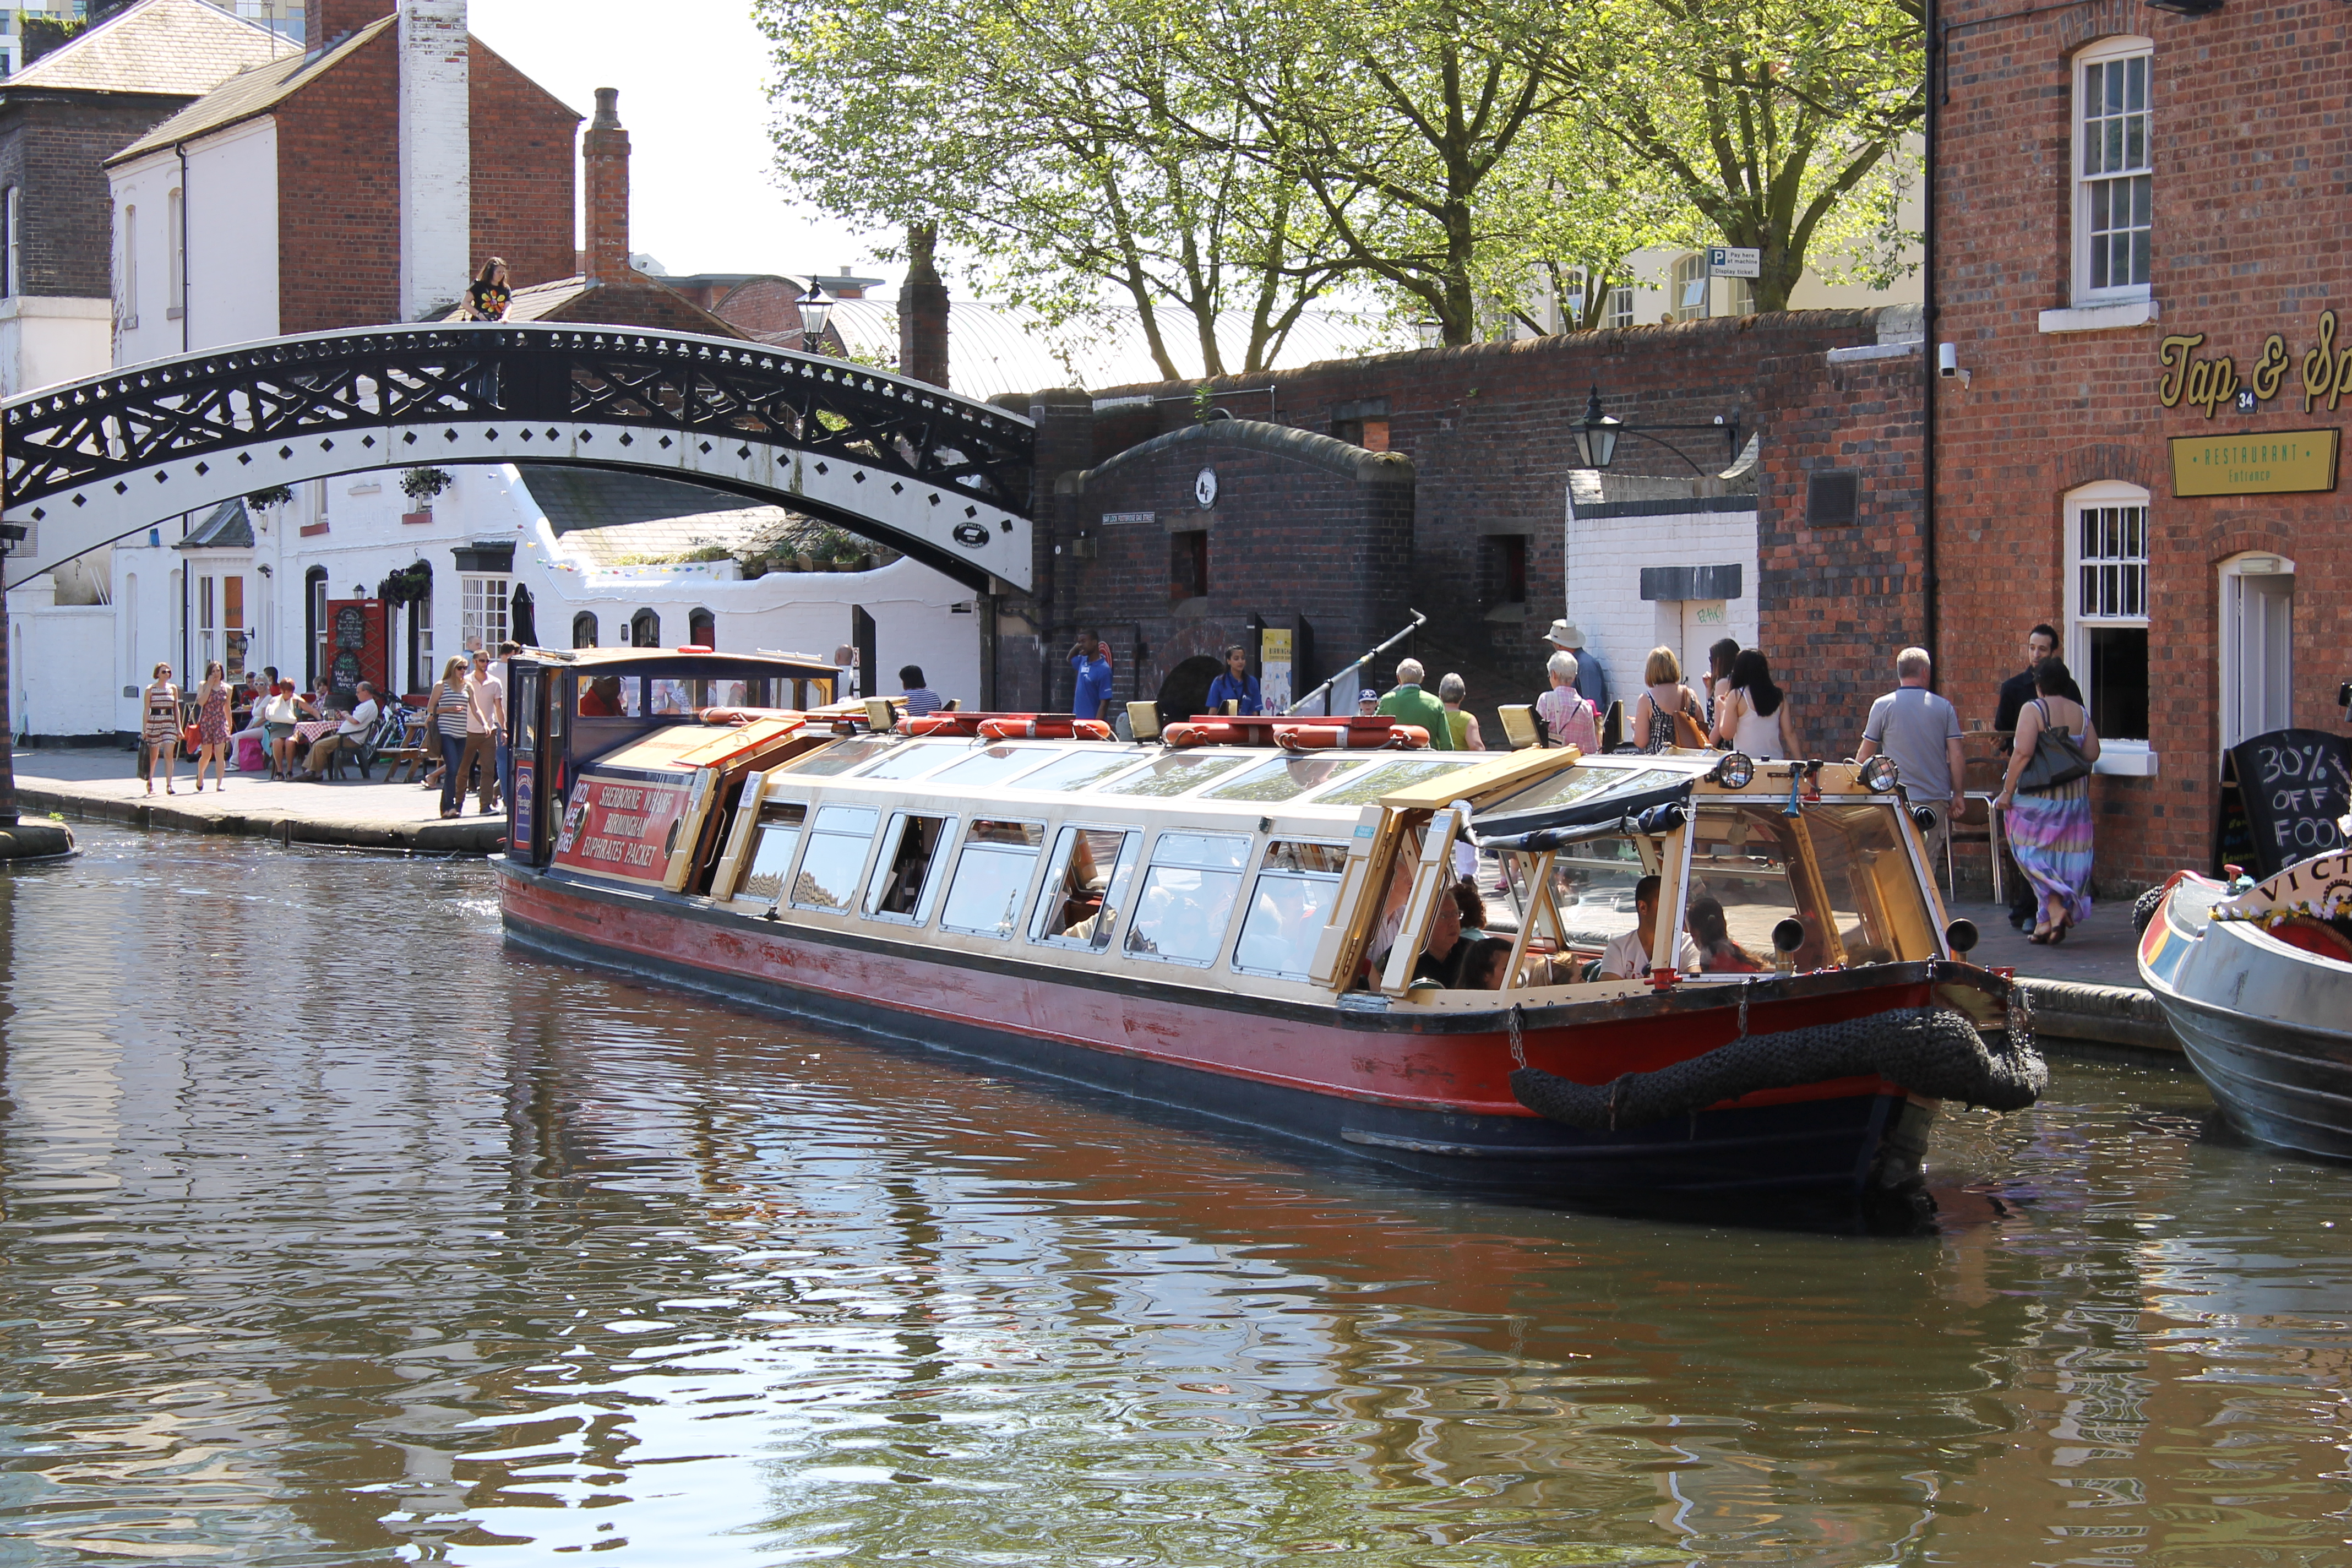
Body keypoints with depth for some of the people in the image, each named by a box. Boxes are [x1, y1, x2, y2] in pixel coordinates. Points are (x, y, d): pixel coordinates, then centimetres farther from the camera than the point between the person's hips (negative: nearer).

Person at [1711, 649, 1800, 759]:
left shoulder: (1736, 696, -5)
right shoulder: (1779, 696, 6)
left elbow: (1727, 734, -3)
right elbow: (1789, 734, 6)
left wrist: (1723, 710, 12)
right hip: (1776, 761, 4)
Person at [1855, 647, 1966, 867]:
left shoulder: (1883, 706, -1)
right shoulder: (1944, 708, 3)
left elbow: (1864, 756, 3)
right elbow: (1955, 756, 0)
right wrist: (1957, 795, 9)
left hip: (1900, 798, -2)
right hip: (1937, 799, 2)